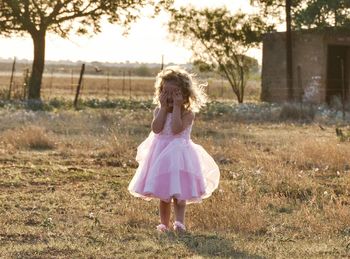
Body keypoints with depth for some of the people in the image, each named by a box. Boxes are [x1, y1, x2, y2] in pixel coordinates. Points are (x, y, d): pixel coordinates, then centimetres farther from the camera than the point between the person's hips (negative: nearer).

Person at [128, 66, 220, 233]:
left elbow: (176, 129, -24)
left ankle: (179, 222, -11)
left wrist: (176, 107, -21)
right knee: (163, 195, 11)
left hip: (179, 155, -4)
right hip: (161, 154, 4)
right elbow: (156, 129, -15)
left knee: (178, 193, -8)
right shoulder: (159, 111, 2)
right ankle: (164, 224, 19)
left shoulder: (187, 113, -9)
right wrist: (164, 108, -13)